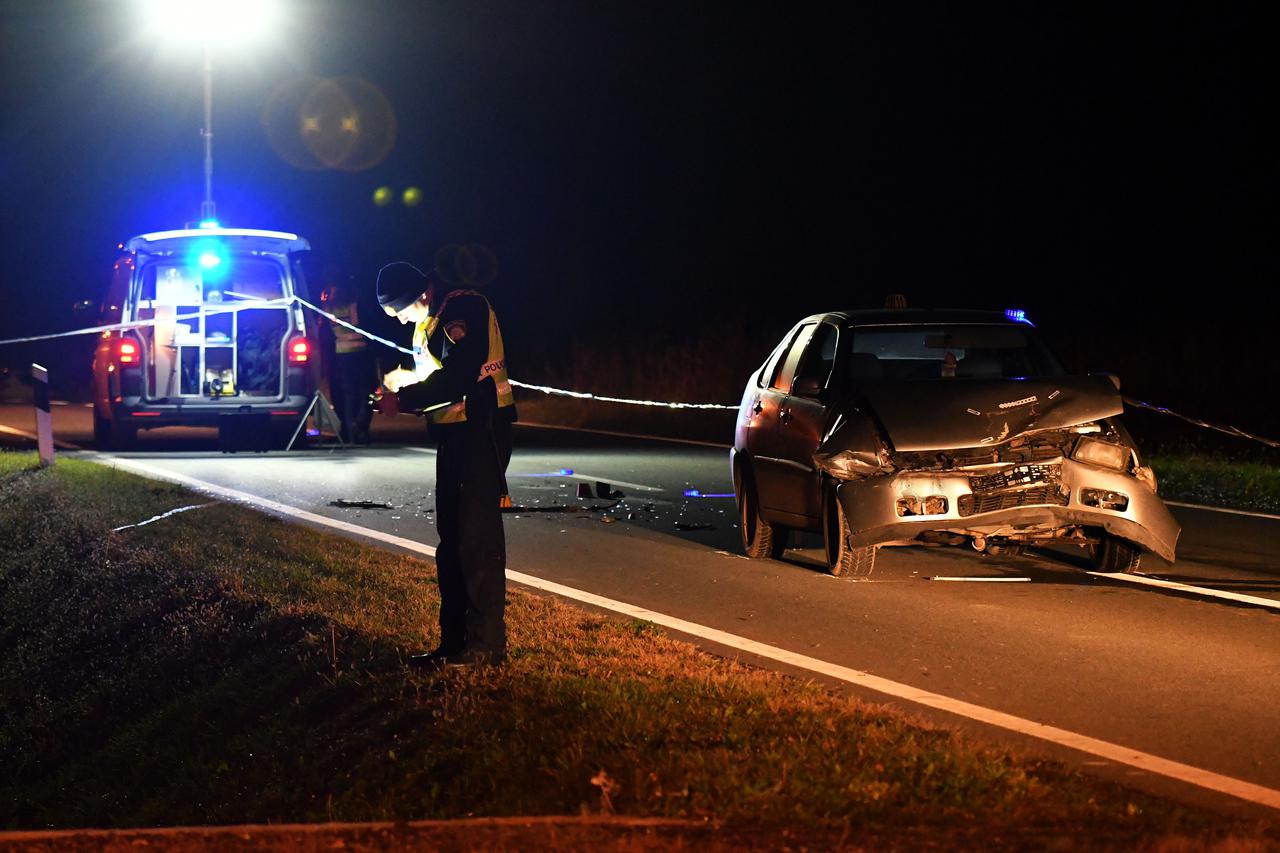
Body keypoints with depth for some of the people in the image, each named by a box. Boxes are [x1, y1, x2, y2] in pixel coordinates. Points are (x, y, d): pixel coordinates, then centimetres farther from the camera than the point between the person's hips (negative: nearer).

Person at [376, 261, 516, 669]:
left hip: (483, 430, -10)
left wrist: (403, 398, -16)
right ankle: (455, 640, 17)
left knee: (478, 538, -10)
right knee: (451, 536, 11)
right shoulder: (426, 322, 15)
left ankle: (487, 643, -7)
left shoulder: (464, 308, -15)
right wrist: (405, 380, 1)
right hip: (453, 433, 10)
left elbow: (458, 378, -23)